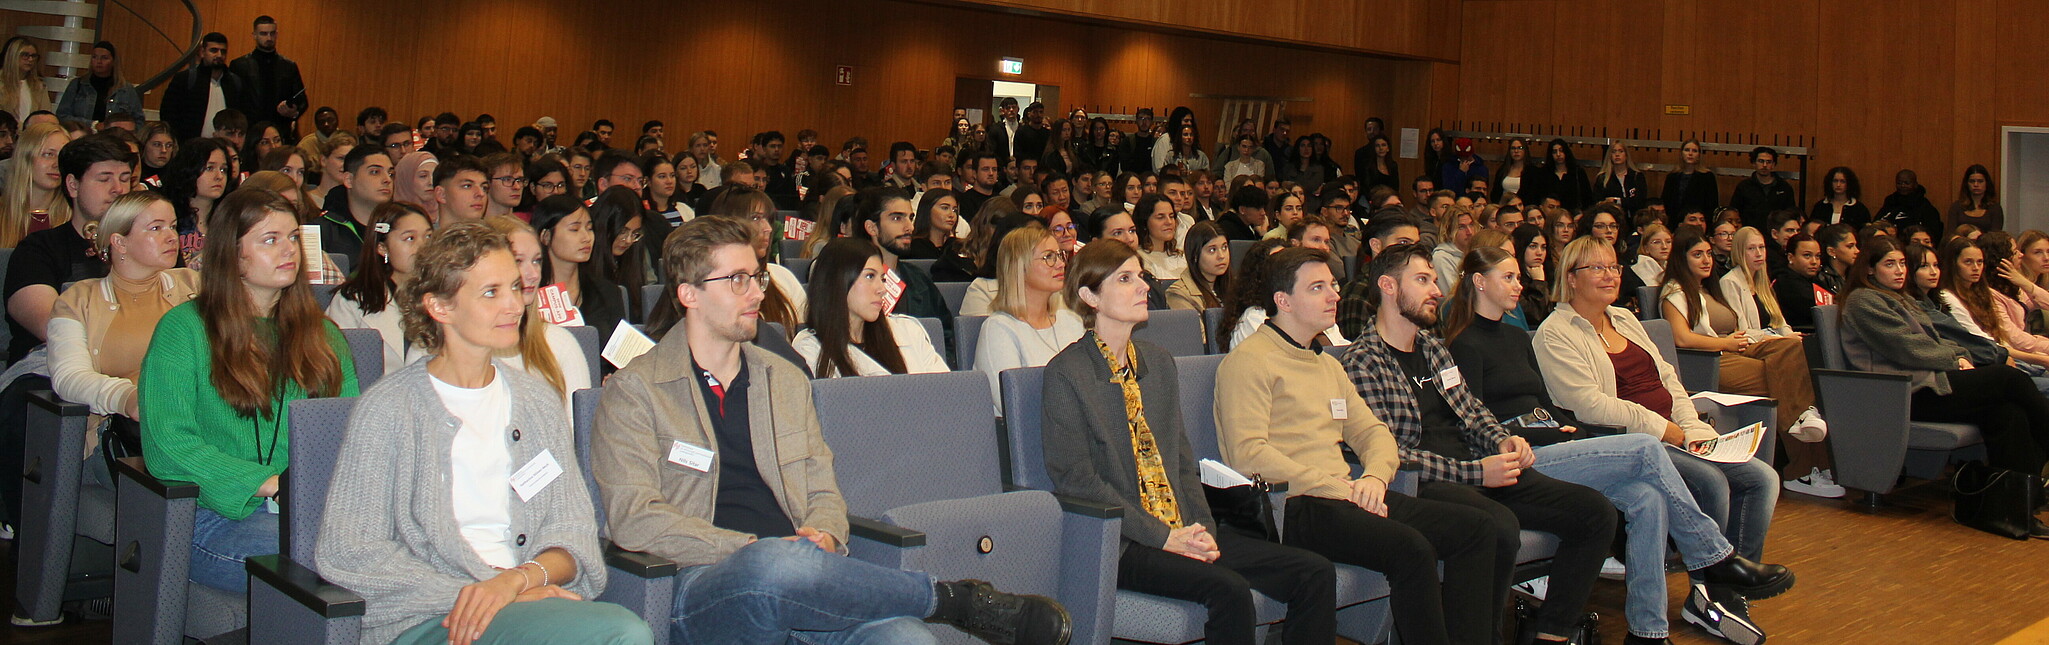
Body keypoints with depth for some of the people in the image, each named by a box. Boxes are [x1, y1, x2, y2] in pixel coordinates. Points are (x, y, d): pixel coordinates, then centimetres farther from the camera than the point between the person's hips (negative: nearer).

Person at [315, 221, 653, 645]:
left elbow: (574, 531, 10)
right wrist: (472, 593, -13)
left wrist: (516, 579, -13)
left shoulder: (536, 401, 16)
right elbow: (343, 552, -4)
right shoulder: (388, 408, 2)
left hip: (535, 602, 5)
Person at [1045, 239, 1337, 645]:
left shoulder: (1159, 363, 17)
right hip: (1120, 544, -7)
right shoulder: (1067, 372, -5)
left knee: (1316, 574, -9)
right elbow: (1075, 478, -11)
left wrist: (1203, 530, -1)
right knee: (1229, 589, -31)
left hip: (1182, 532, 7)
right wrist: (1162, 536, -15)